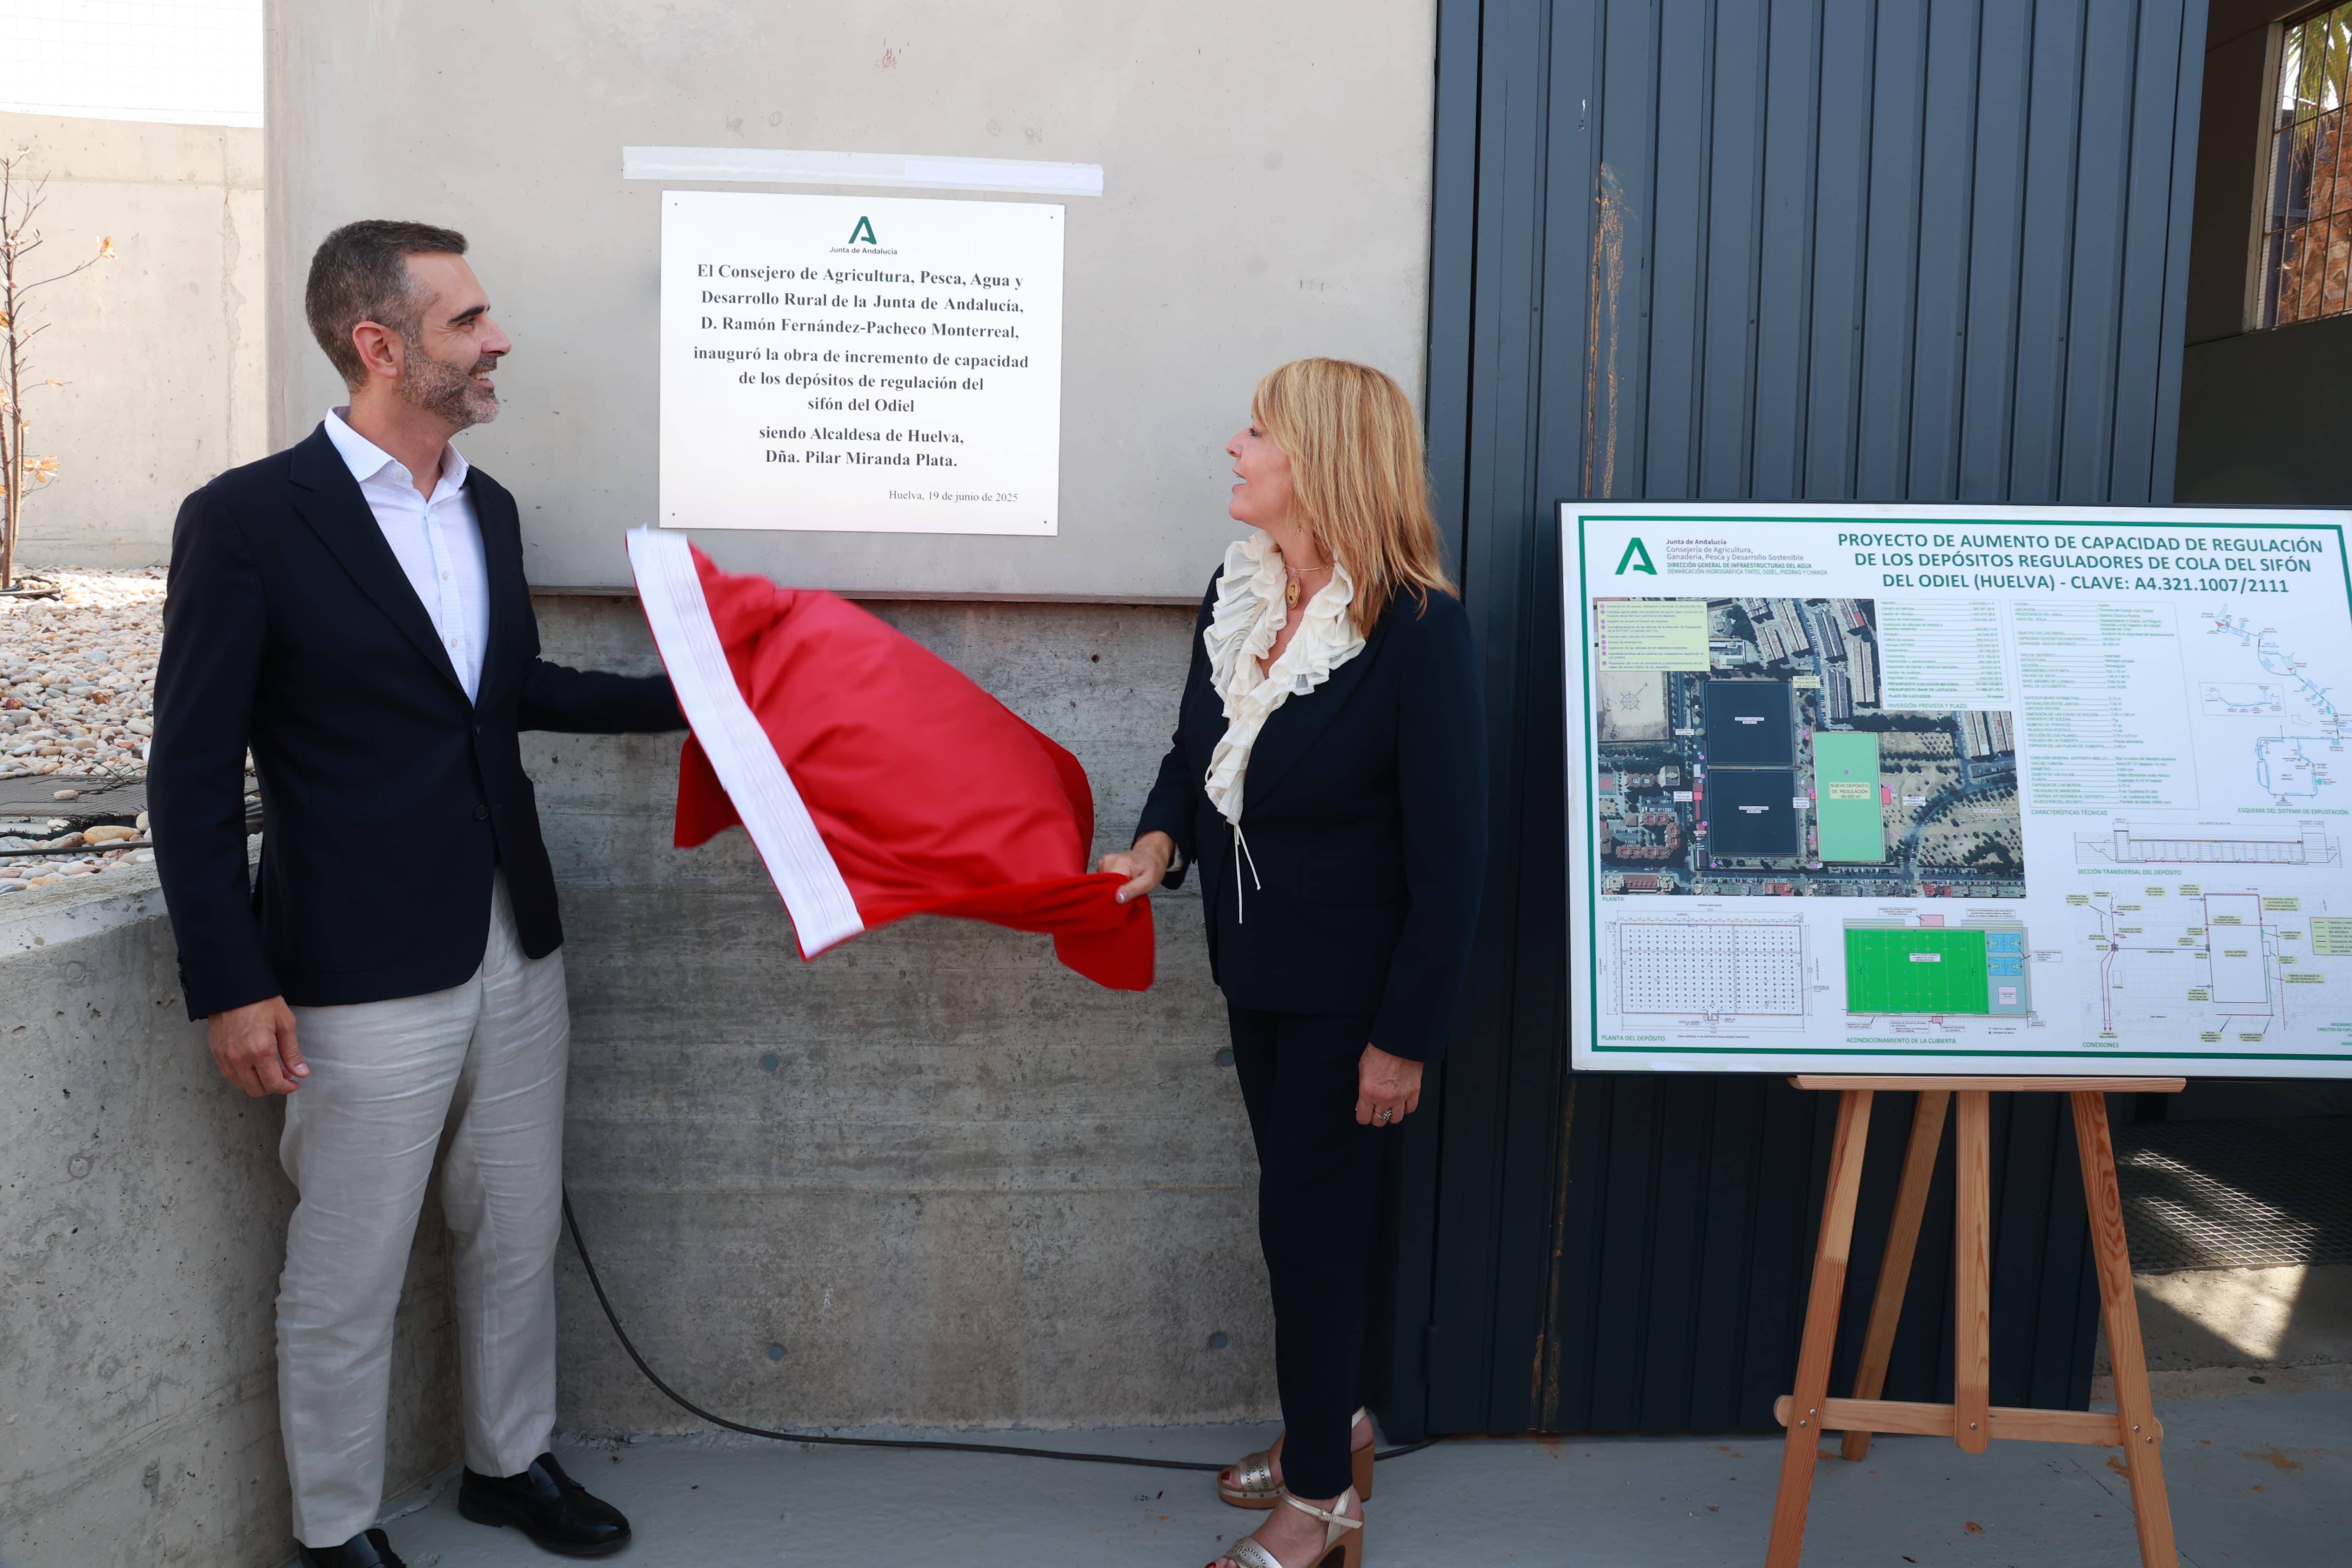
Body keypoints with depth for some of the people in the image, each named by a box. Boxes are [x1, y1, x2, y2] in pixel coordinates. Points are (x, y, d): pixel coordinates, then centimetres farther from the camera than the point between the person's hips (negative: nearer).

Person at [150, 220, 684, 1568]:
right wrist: (231, 985, -13)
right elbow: (194, 773, -10)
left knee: (520, 1238, 19)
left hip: (515, 952, 7)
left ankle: (512, 1460, 39)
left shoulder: (487, 507, 8)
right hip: (364, 979, -6)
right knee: (348, 1281, 8)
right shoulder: (249, 521, -13)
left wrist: (684, 696, 15)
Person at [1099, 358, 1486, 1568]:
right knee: (1301, 1205, 20)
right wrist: (1159, 841, -8)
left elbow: (1448, 854, -19)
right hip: (1257, 966, 6)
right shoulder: (1237, 592, -1)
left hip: (1350, 988, -6)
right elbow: (1195, 750, 13)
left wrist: (1404, 1037, -17)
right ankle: (1329, 1423, 42)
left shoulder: (1419, 629, -22)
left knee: (1309, 1219, 4)